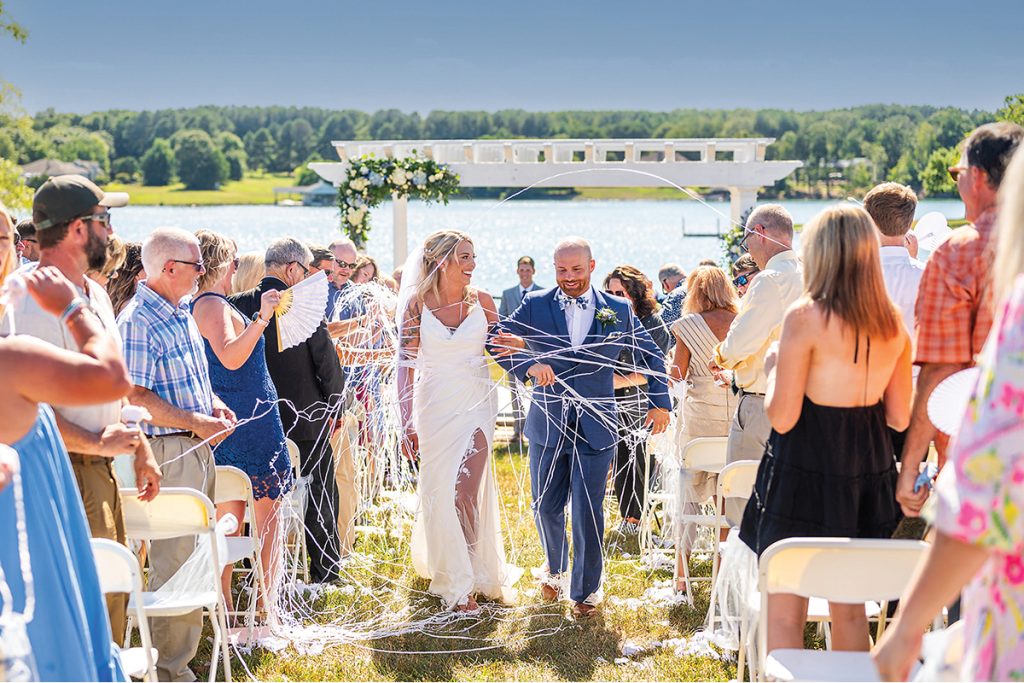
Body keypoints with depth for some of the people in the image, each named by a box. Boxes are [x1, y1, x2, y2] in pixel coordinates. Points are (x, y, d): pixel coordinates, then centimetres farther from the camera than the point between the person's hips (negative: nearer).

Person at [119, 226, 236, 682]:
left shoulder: (182, 311, 13)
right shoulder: (137, 322, -16)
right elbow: (136, 396, -21)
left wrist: (214, 404, 9)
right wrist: (196, 422, -18)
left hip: (199, 447, 10)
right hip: (168, 451, -9)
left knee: (194, 552, 16)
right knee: (174, 562, -7)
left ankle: (186, 645, 28)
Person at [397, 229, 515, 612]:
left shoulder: (481, 301, -1)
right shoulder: (417, 304, -5)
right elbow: (406, 364, -2)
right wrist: (407, 421, -6)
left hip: (476, 405, 0)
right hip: (434, 406, 0)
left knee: (466, 494, -8)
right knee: (439, 493, 6)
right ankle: (456, 585, 20)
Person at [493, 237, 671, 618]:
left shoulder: (618, 311, 2)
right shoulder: (535, 305, 0)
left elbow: (651, 357, 12)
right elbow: (499, 342, -7)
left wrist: (659, 402, 7)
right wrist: (528, 364, -25)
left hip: (595, 428, -1)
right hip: (547, 426, 1)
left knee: (588, 513, 0)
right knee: (546, 508, 12)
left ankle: (585, 590, 16)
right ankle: (555, 569, 39)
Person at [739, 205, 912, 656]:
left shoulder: (805, 317, -14)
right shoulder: (894, 323, 2)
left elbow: (782, 417, -16)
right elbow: (900, 417, 6)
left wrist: (773, 366, 1)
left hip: (805, 468, -6)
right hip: (869, 466, 6)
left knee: (785, 613, 3)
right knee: (851, 610, 18)